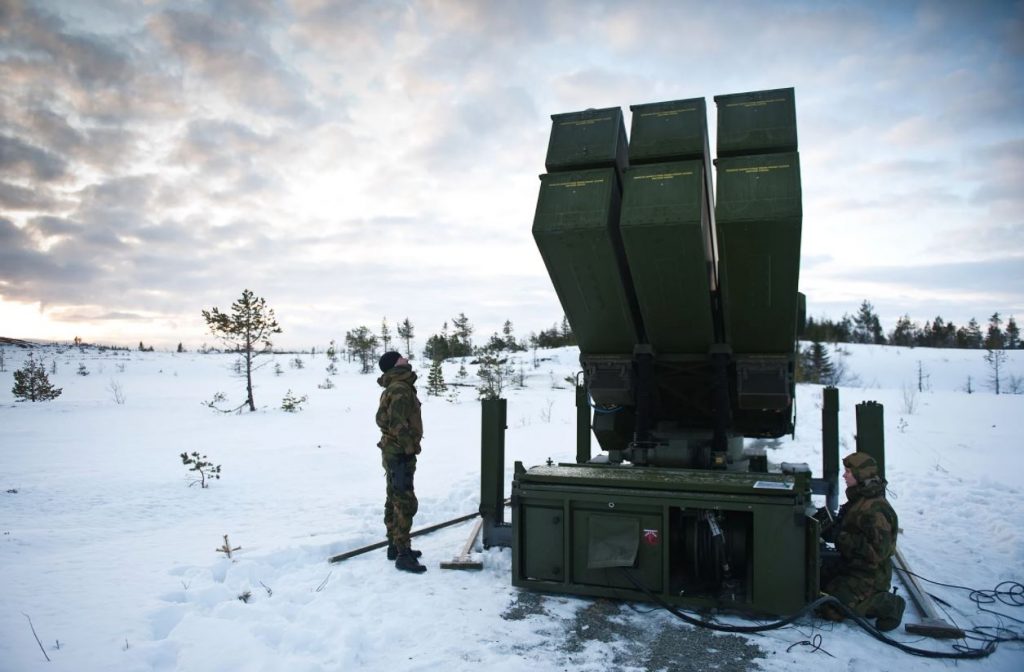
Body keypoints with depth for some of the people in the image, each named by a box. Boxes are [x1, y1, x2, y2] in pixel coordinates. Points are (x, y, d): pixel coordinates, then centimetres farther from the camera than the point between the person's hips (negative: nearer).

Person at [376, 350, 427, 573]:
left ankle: (395, 546, 28)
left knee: (394, 501, 17)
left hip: (392, 452, 11)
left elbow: (382, 418, 21)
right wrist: (409, 449, -20)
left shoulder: (391, 389, 16)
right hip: (400, 454, -11)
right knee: (405, 504, -10)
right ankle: (403, 555, -8)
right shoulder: (401, 389, -18)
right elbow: (398, 423, -25)